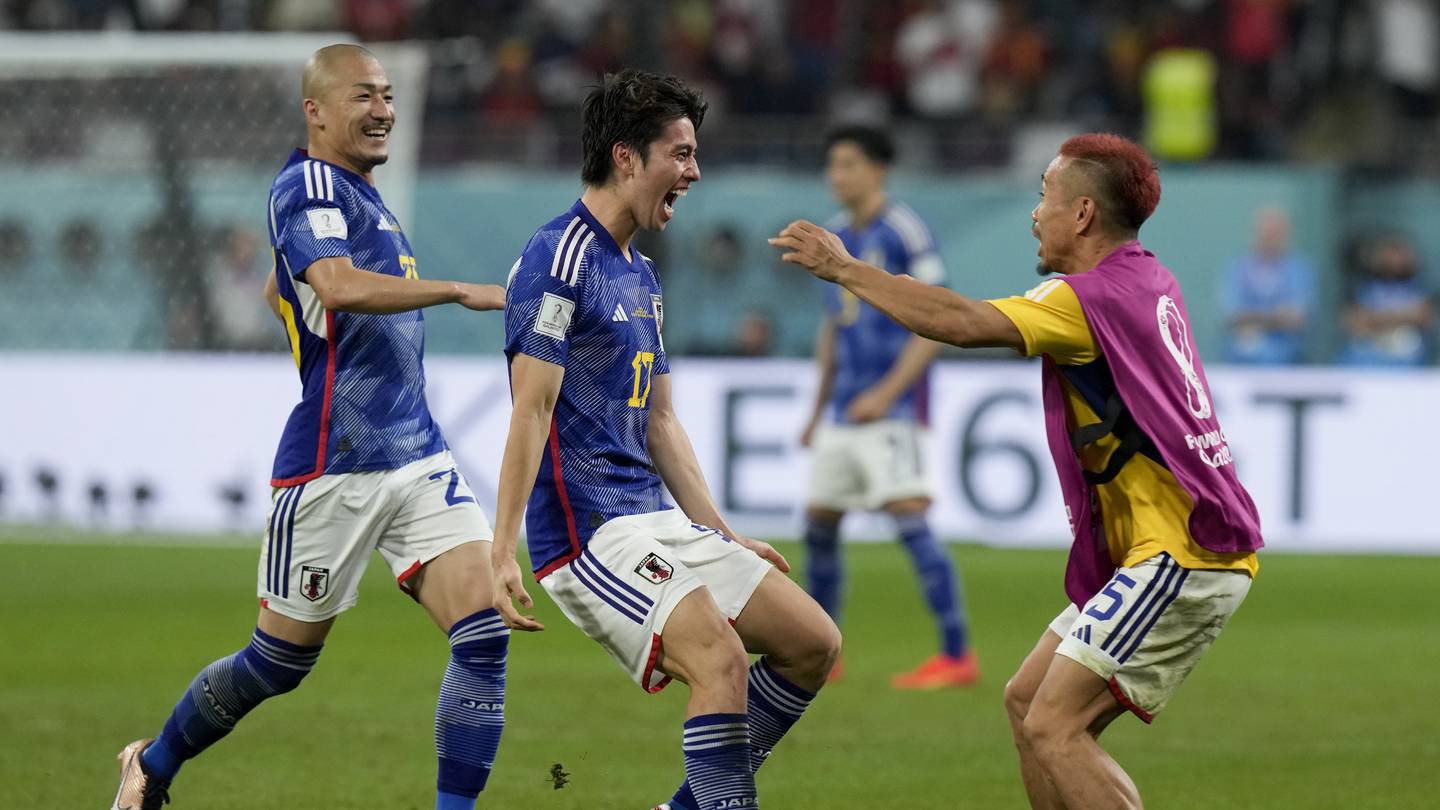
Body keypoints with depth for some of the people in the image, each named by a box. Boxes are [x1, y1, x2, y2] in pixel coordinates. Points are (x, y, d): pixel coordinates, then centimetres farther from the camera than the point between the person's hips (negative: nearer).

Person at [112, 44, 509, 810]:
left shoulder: (356, 194, 17)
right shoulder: (308, 185, -11)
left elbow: (277, 290, 34)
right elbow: (338, 286, -30)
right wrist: (462, 291, -31)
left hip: (418, 457, 8)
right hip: (333, 467, -8)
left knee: (485, 635, -10)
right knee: (280, 659, 6)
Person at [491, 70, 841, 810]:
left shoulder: (640, 275, 18)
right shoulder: (558, 260, -11)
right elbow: (531, 410, -17)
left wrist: (723, 538, 22)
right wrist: (502, 552, -22)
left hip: (656, 522, 10)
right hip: (586, 531, -10)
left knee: (813, 642, 4)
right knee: (720, 658, -26)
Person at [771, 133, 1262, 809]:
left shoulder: (1091, 297, -15)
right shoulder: (1148, 282, 14)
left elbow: (960, 322, -24)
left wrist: (844, 269, -14)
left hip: (1181, 558, -10)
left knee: (1053, 727, -14)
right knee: (1027, 700, 13)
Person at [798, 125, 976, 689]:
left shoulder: (904, 233, -9)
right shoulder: (837, 238, 15)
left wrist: (886, 392, -19)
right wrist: (819, 409, 21)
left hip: (894, 408, -8)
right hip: (843, 410, 8)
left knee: (910, 520, -16)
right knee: (818, 525, 8)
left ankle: (957, 656, -15)